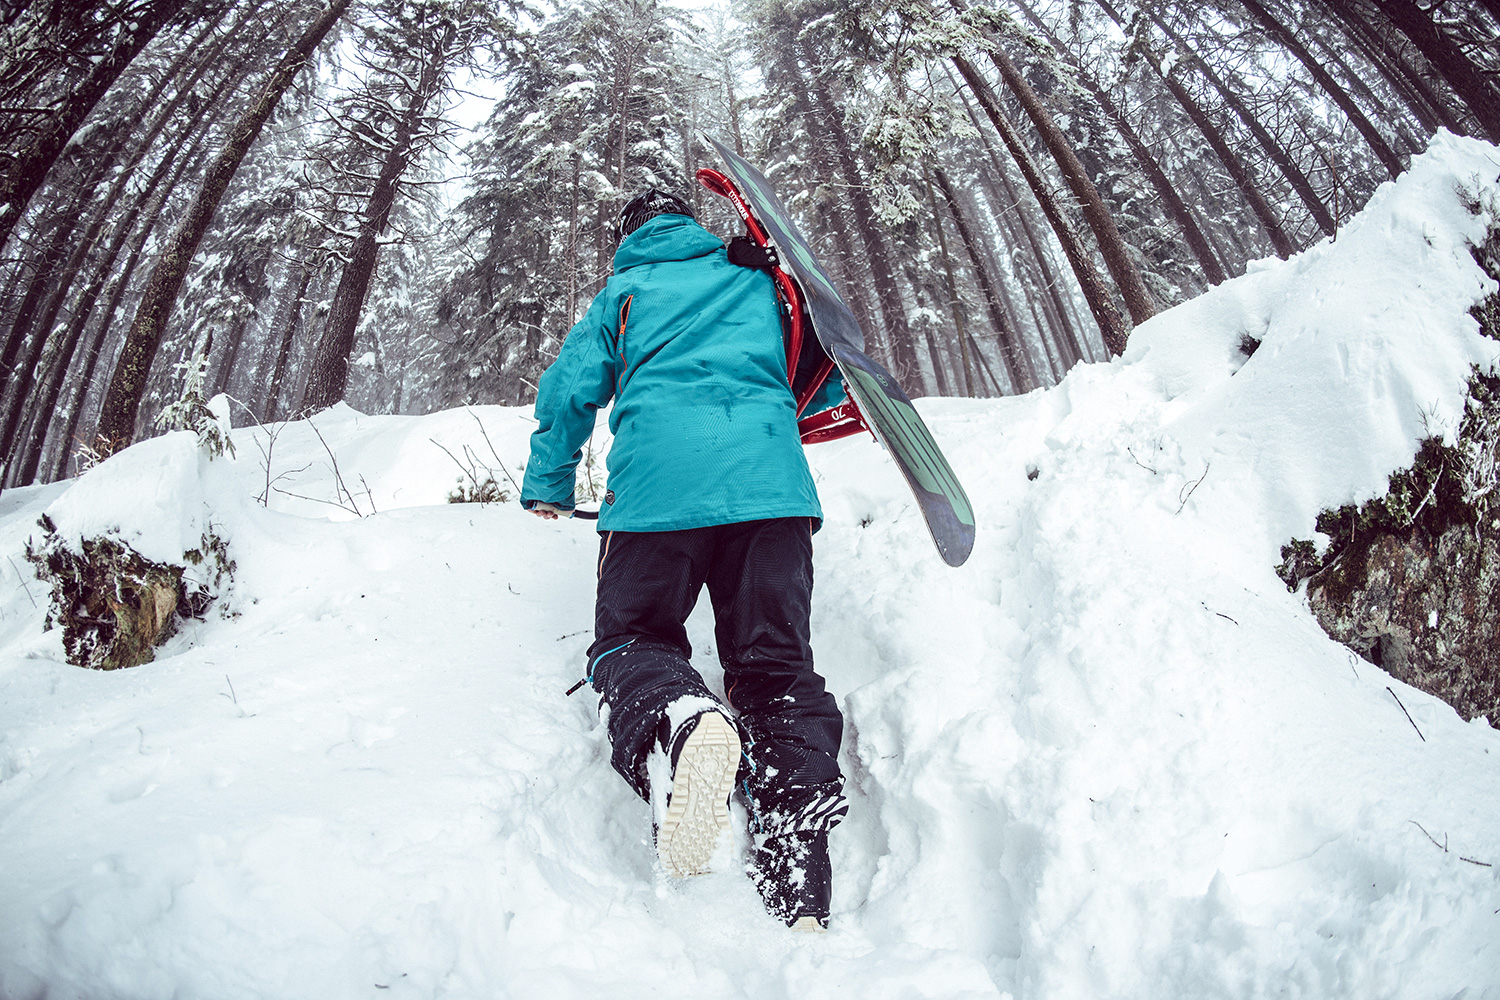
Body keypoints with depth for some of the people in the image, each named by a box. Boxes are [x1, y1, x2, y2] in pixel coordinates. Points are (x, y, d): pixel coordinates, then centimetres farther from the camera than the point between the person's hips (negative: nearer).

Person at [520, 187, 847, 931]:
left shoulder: (623, 291, 23)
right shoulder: (756, 283, 29)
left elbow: (570, 386, 19)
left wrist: (547, 486, 33)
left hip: (659, 478, -2)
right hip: (771, 476, 2)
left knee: (630, 635, 8)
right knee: (776, 662, 1)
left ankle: (677, 720, -33)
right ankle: (798, 898, -18)